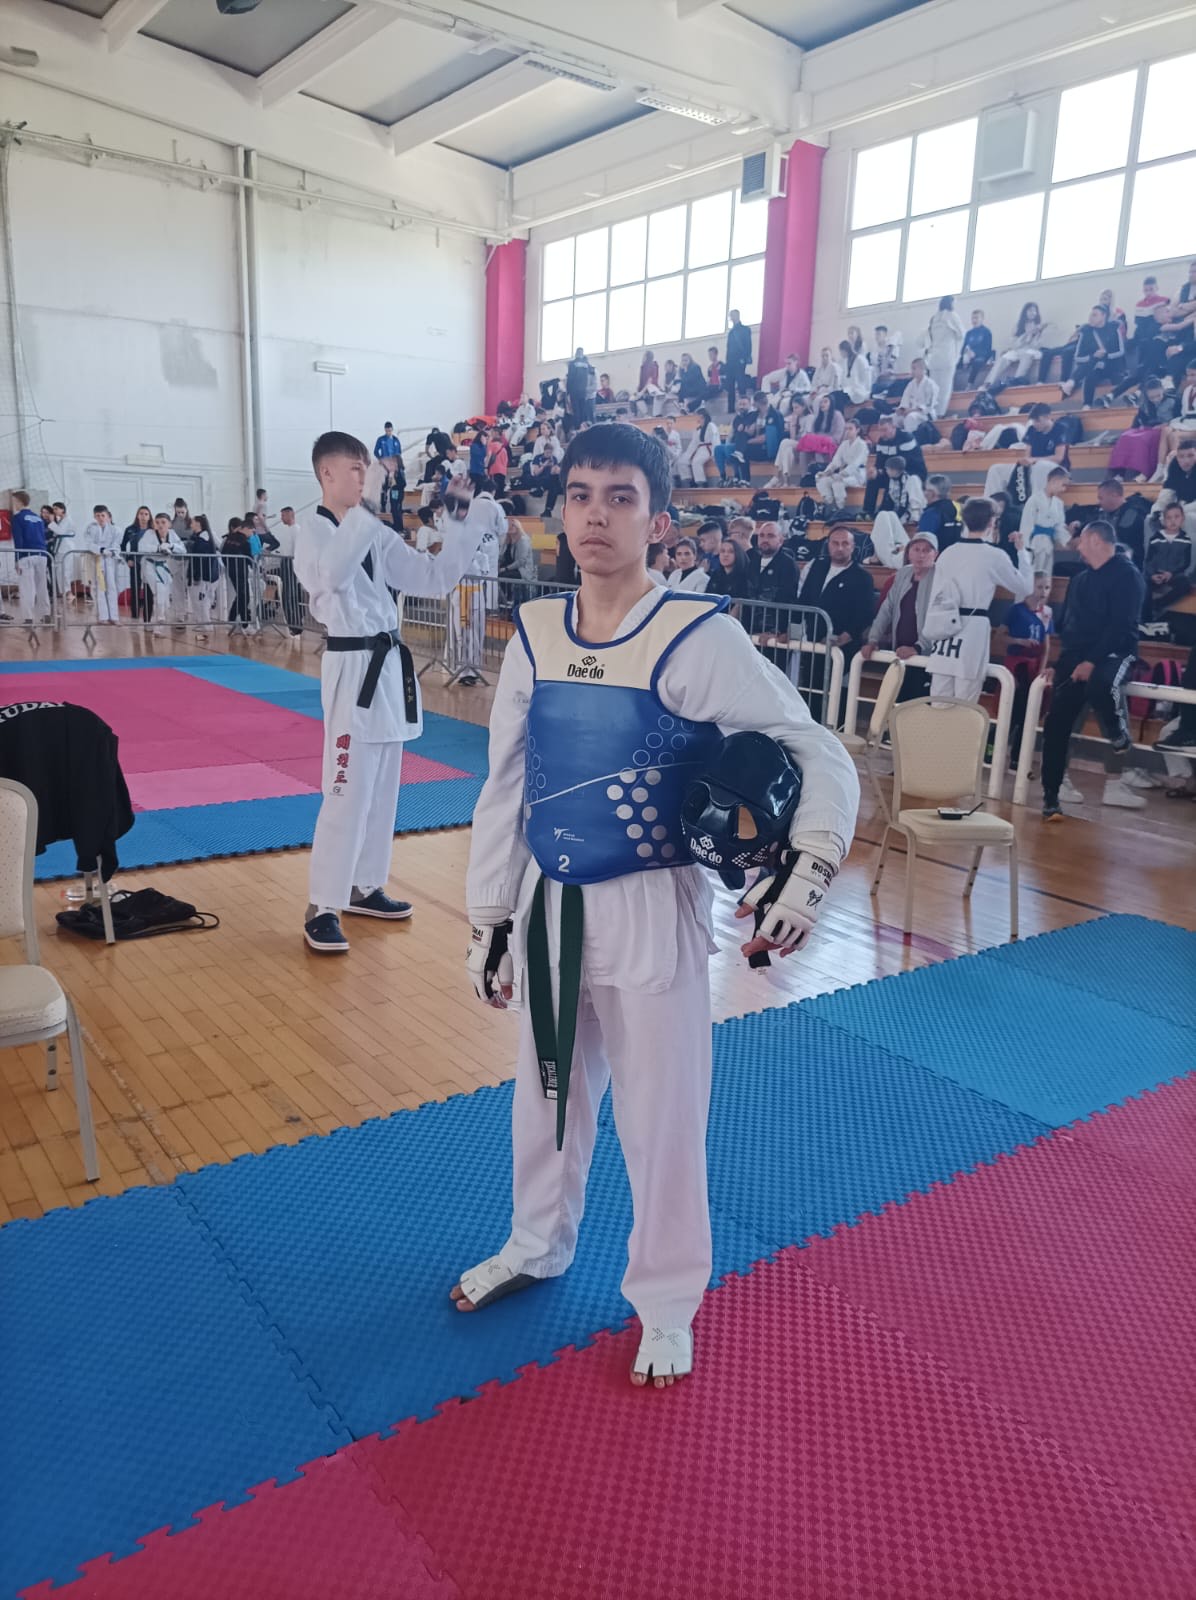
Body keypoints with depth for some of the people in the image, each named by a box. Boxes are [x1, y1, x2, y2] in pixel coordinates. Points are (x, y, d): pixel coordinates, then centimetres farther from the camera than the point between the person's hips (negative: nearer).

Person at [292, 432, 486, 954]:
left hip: (389, 662, 8)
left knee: (382, 787, 14)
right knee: (348, 791, -9)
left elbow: (436, 578, 10)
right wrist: (367, 505, -28)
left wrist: (461, 520, 2)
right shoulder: (313, 528, -7)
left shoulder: (377, 533, 11)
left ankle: (363, 888, 28)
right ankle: (322, 909, 0)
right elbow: (334, 573, -29)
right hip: (353, 666, -7)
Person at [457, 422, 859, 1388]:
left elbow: (821, 756, -12)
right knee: (548, 1089, 23)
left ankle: (667, 1303, 36)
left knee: (662, 1115, 10)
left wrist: (812, 871, -26)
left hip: (652, 910, -5)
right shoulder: (535, 634, -1)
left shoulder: (697, 638, -16)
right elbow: (504, 788, 6)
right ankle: (539, 1244, 51)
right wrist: (489, 922, 9)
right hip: (549, 905, 5)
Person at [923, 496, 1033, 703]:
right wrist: (1022, 550, 19)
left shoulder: (947, 553, 8)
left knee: (937, 705, 5)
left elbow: (935, 597, 10)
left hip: (943, 630, 5)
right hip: (972, 630, -5)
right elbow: (1025, 587, 8)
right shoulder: (994, 556, -4)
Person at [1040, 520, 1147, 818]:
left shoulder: (1127, 575, -5)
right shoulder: (1080, 579, 18)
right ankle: (1051, 797, 2)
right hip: (1076, 656, 6)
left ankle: (1122, 744, -15)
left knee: (1101, 685, -40)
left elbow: (1121, 626, -15)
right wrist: (1065, 657, 7)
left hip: (1113, 654, -6)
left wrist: (1092, 661, -23)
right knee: (1057, 724, -5)